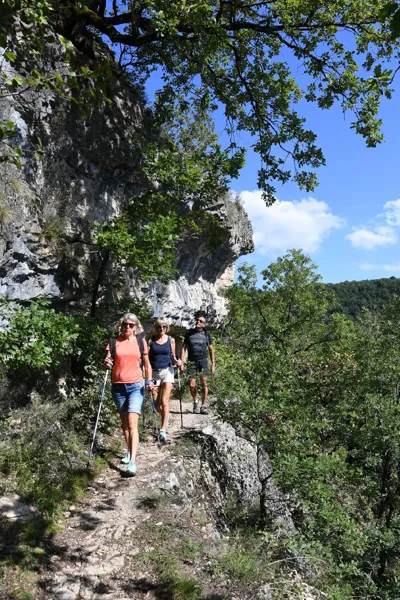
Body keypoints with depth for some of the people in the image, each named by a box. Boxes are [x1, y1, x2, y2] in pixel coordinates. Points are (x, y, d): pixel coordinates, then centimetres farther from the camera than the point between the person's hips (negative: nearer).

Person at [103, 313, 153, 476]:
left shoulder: (141, 342, 3)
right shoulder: (114, 342, 4)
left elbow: (147, 364, 10)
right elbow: (107, 363, 6)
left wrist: (149, 380, -5)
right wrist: (106, 363, -17)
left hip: (136, 386, -2)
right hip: (118, 387, 2)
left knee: (132, 423, -13)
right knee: (124, 422, 15)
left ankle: (132, 461, -16)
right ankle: (129, 451, 34)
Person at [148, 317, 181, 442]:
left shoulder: (170, 340, 3)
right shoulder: (151, 340, 0)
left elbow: (173, 356, 11)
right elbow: (147, 357, -1)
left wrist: (177, 362, -10)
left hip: (167, 371, -1)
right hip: (155, 372, 1)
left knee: (164, 401, -11)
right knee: (156, 404, 5)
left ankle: (163, 430, -7)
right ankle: (166, 416, 37)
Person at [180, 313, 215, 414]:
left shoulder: (206, 334, 6)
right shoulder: (189, 333, 7)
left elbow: (211, 350, 10)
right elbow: (184, 348, 8)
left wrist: (213, 365, 6)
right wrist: (182, 362, -1)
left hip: (203, 361, 0)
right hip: (192, 361, 0)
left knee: (204, 383, -7)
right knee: (192, 385, -4)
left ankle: (204, 406, 5)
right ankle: (195, 401, 22)